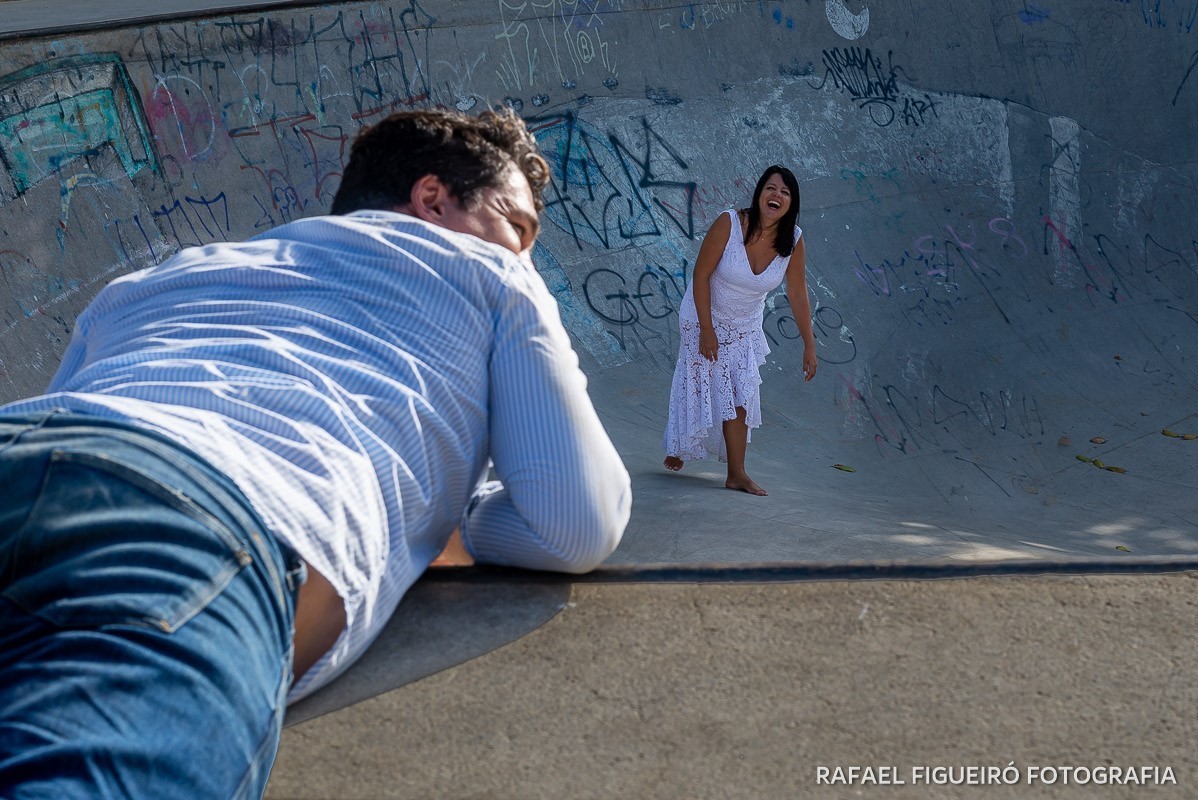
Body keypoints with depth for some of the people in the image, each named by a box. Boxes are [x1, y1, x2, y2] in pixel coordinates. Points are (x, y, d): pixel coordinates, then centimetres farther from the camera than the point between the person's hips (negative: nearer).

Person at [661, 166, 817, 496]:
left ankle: (736, 473, 7)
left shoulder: (793, 240, -16)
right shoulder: (729, 223, -27)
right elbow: (700, 275, -20)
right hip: (705, 317, -3)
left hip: (744, 327, 3)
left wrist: (809, 345, -6)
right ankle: (677, 448, 30)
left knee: (739, 397, 2)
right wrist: (706, 329, -19)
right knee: (701, 386, 4)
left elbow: (798, 296, -7)